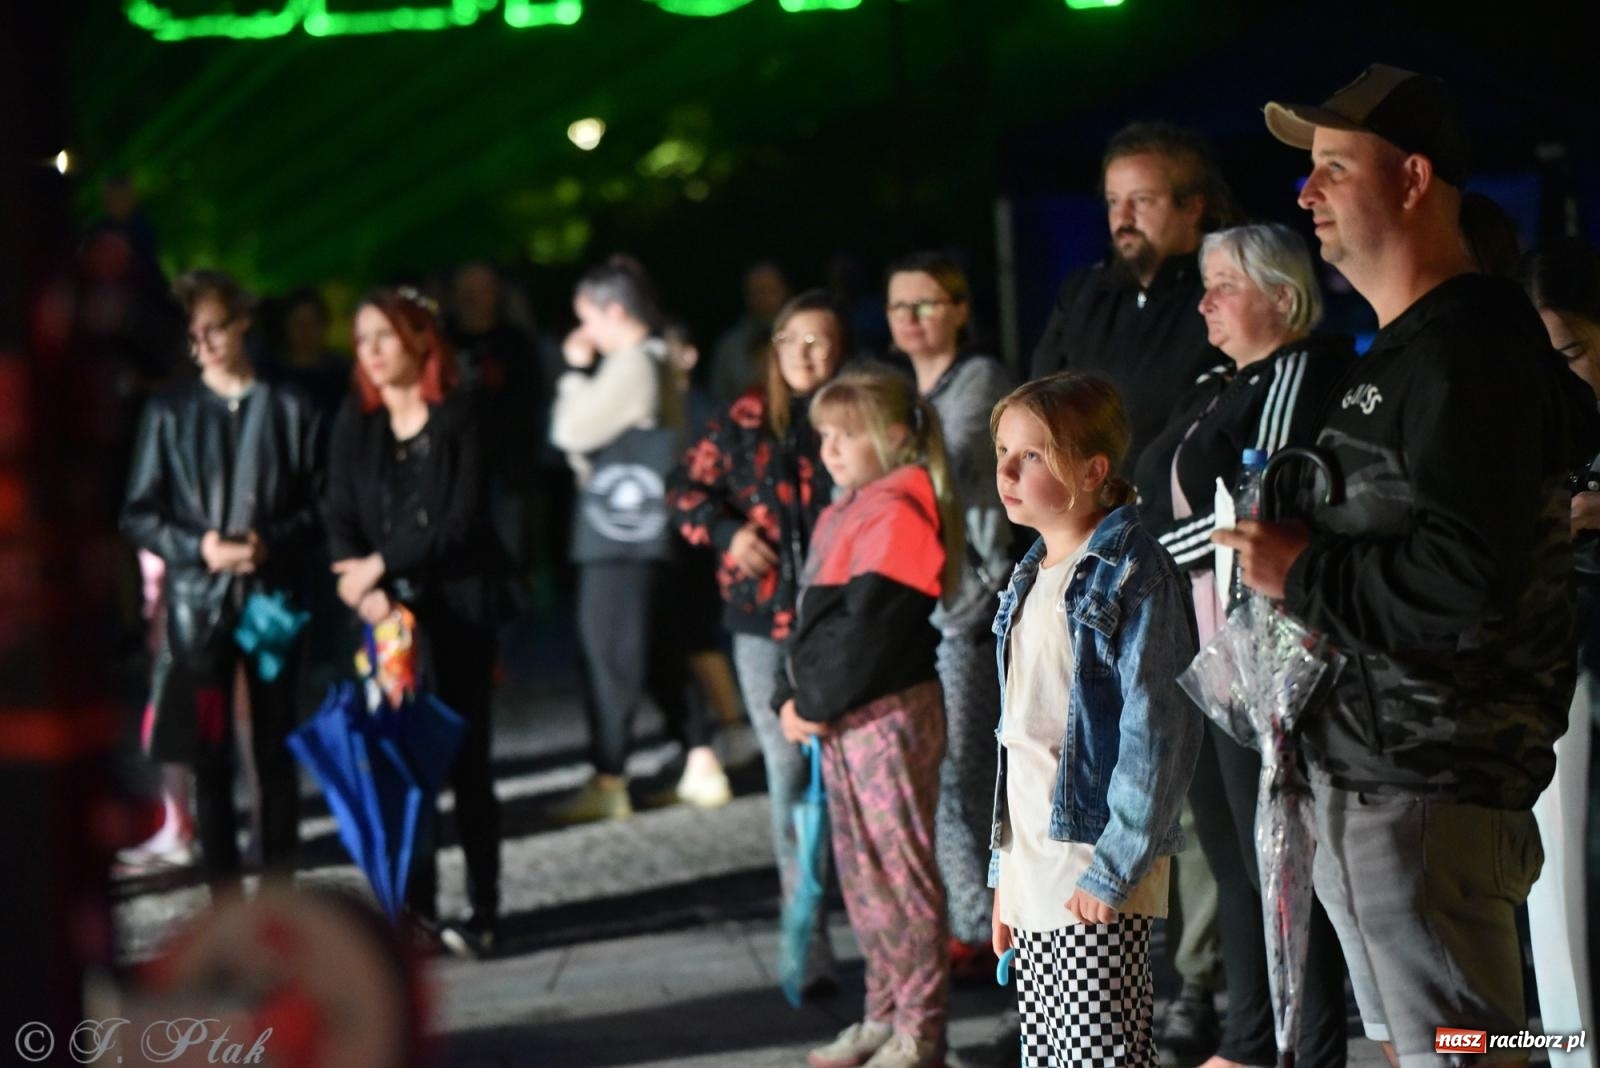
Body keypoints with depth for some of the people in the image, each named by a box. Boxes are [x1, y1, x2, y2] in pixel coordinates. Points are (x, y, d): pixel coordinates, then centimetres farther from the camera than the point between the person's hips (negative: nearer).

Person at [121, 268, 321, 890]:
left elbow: (317, 505, 4)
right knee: (211, 761, 3)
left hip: (272, 597, 0)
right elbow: (139, 513, 4)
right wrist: (198, 547, -12)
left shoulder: (289, 409, 2)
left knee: (277, 756, 6)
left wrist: (271, 542, -14)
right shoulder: (170, 412, 4)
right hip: (198, 601, 0)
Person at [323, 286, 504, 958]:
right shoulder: (356, 424, 7)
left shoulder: (460, 416, -4)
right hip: (386, 612, 3)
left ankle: (484, 913, 7)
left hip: (457, 606, -3)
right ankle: (414, 907, 3)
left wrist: (380, 564, -11)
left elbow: (462, 522, -11)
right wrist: (367, 593, -15)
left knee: (464, 760, 1)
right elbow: (340, 523, 2)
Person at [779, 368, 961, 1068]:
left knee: (900, 868, -5)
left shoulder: (899, 512, -13)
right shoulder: (840, 516, 17)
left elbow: (868, 629, -19)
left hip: (890, 715, -10)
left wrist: (817, 705, -14)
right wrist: (792, 699, 6)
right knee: (859, 872, 14)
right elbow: (809, 616, 19)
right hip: (838, 721, 10)